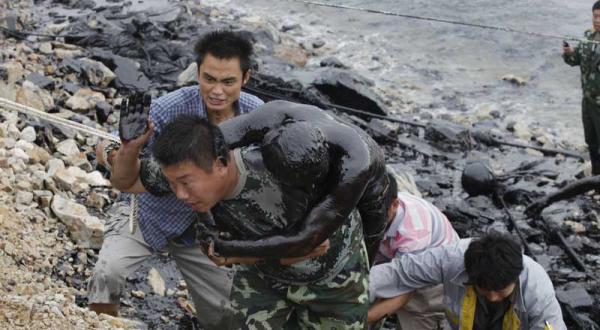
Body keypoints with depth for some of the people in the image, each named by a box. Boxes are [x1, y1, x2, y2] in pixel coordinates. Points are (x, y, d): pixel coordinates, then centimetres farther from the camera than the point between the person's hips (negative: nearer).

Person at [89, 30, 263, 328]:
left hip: (203, 228, 3)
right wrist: (130, 147, -49)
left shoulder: (256, 113, -20)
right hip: (149, 214, -3)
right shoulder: (168, 110, -31)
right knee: (108, 273, -30)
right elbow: (123, 183, -29)